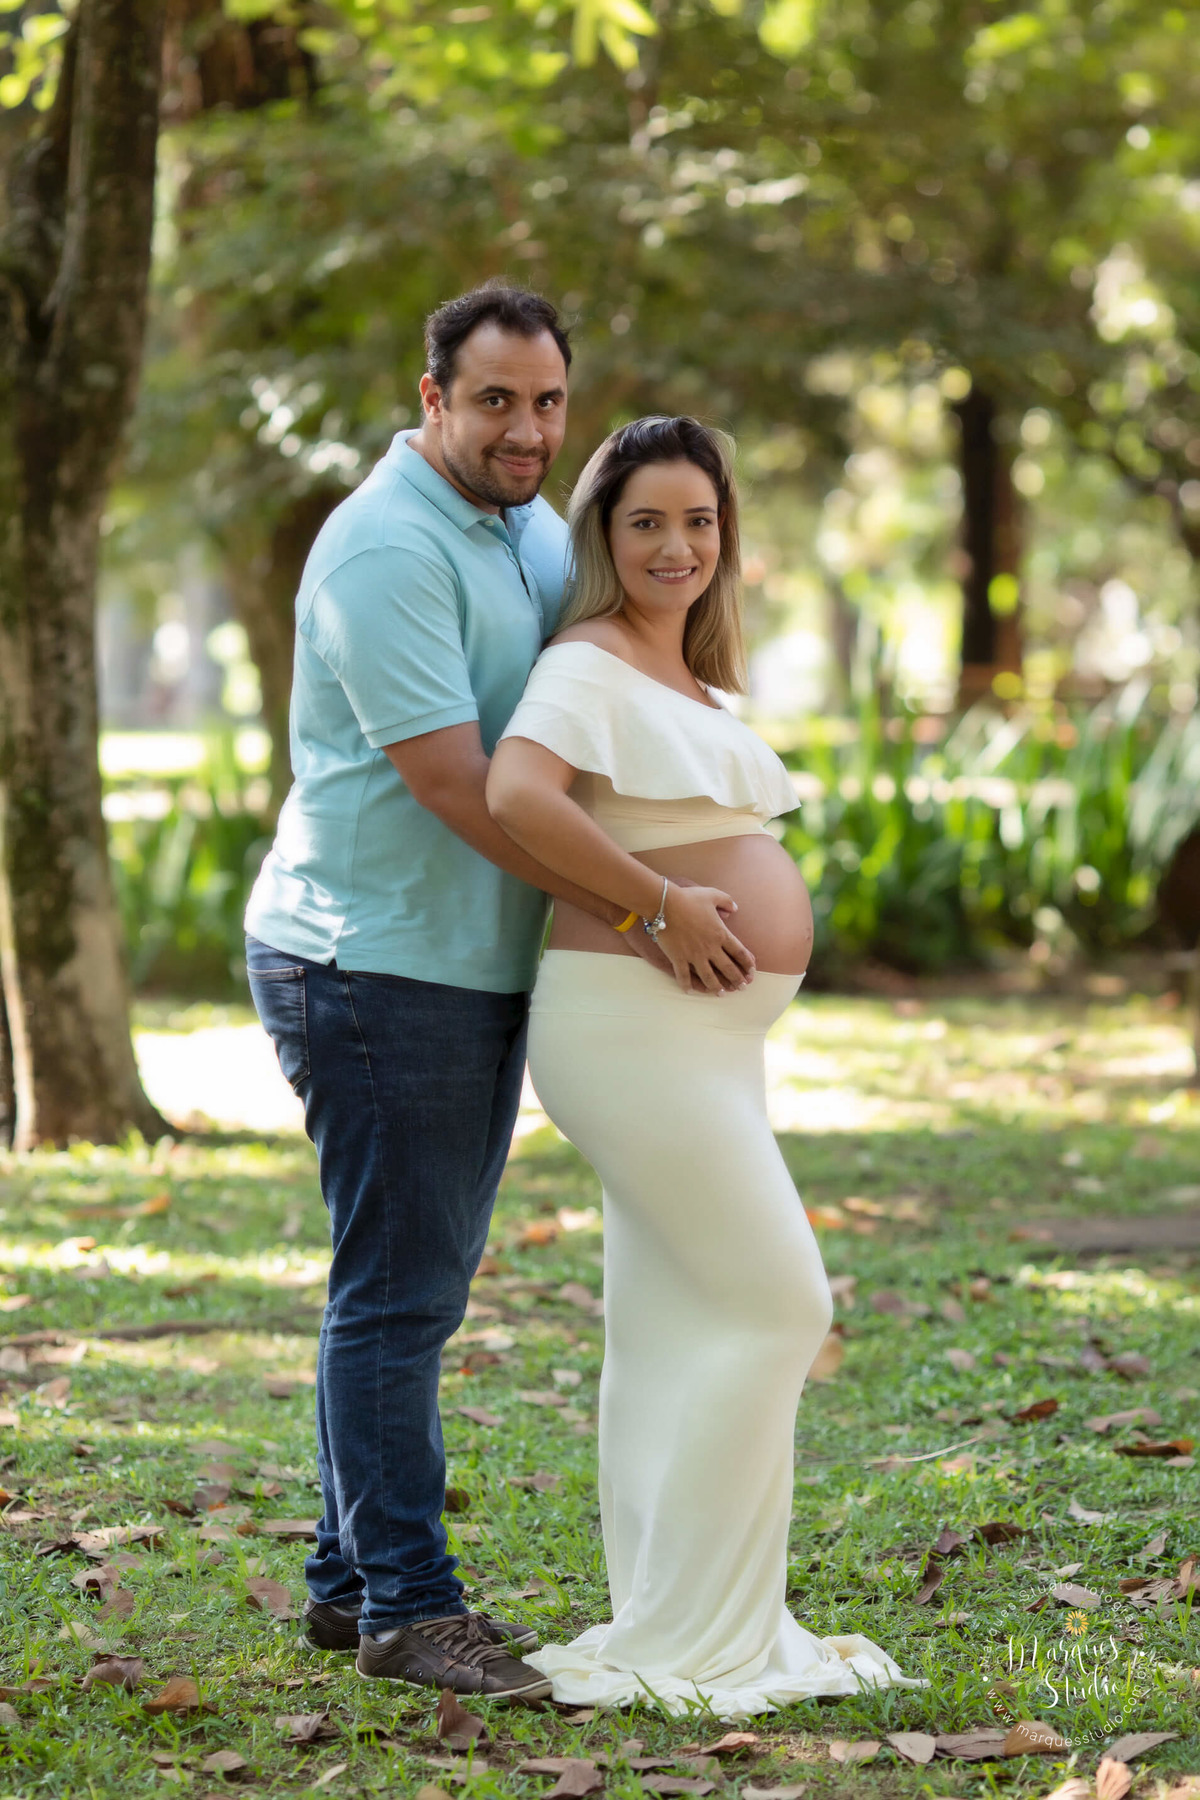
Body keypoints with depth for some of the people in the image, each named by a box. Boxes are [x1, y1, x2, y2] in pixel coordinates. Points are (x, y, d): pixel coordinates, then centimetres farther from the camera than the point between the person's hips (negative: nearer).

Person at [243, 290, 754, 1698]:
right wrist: (639, 911, -22)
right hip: (375, 965, -9)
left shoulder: (531, 528, 13)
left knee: (412, 1290, 13)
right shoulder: (388, 549, -17)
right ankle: (403, 1607, 2)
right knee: (395, 1293, -5)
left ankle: (351, 1581, 22)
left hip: (481, 966, 9)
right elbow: (459, 788, -23)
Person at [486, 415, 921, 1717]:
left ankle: (674, 1632, 20)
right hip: (632, 1024, -10)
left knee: (672, 1321, 12)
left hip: (708, 1037, 10)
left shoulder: (689, 677, 17)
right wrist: (661, 902, -24)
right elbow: (516, 792, -30)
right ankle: (686, 1638, -4)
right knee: (774, 1303, -9)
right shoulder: (589, 666, -12)